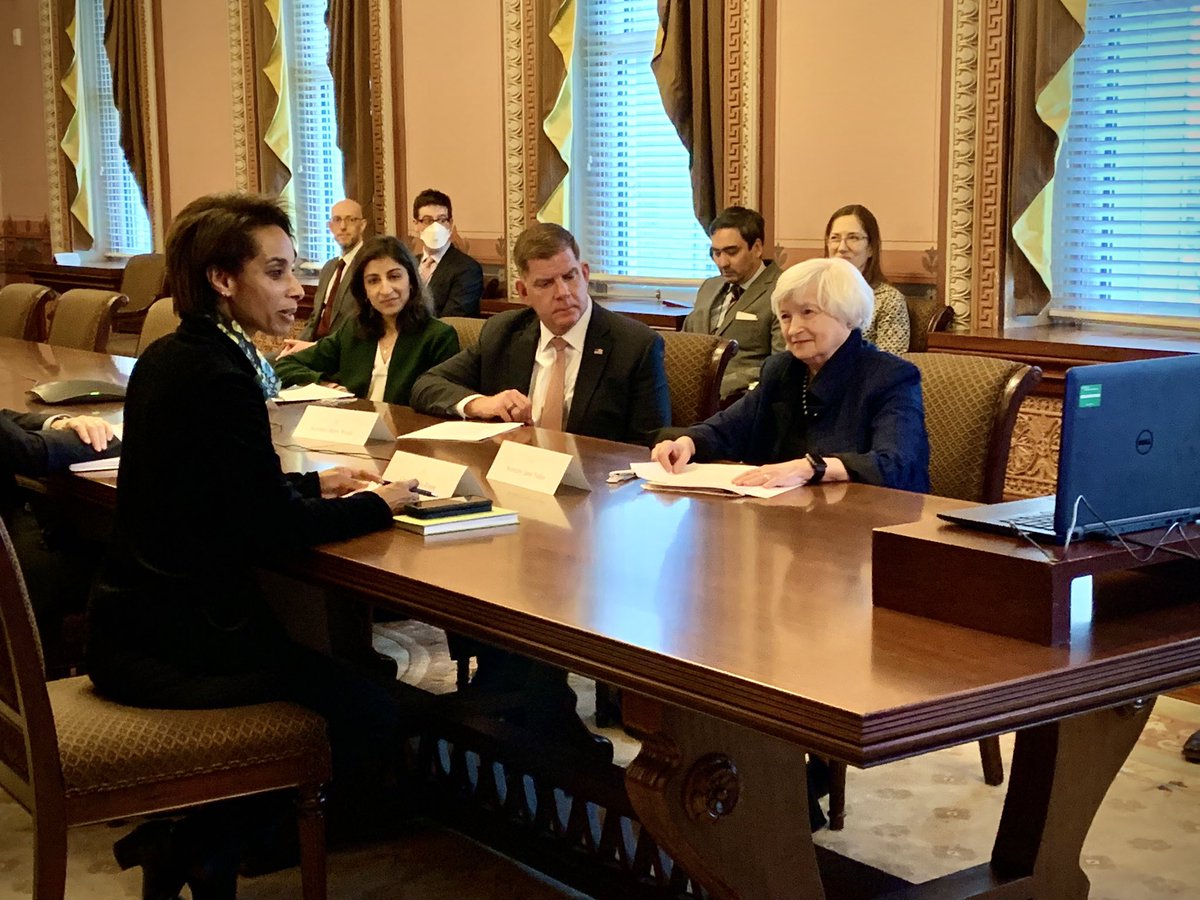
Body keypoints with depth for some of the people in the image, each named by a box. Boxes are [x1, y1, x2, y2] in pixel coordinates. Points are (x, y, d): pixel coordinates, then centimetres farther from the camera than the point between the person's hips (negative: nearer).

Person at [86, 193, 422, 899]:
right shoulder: (220, 377, -22)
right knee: (372, 720, 0)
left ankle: (182, 840, 20)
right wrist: (378, 506, -4)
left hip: (138, 615, 10)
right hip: (174, 639, -10)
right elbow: (271, 530, -18)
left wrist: (317, 483, 12)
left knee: (335, 673, 23)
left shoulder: (172, 356, 8)